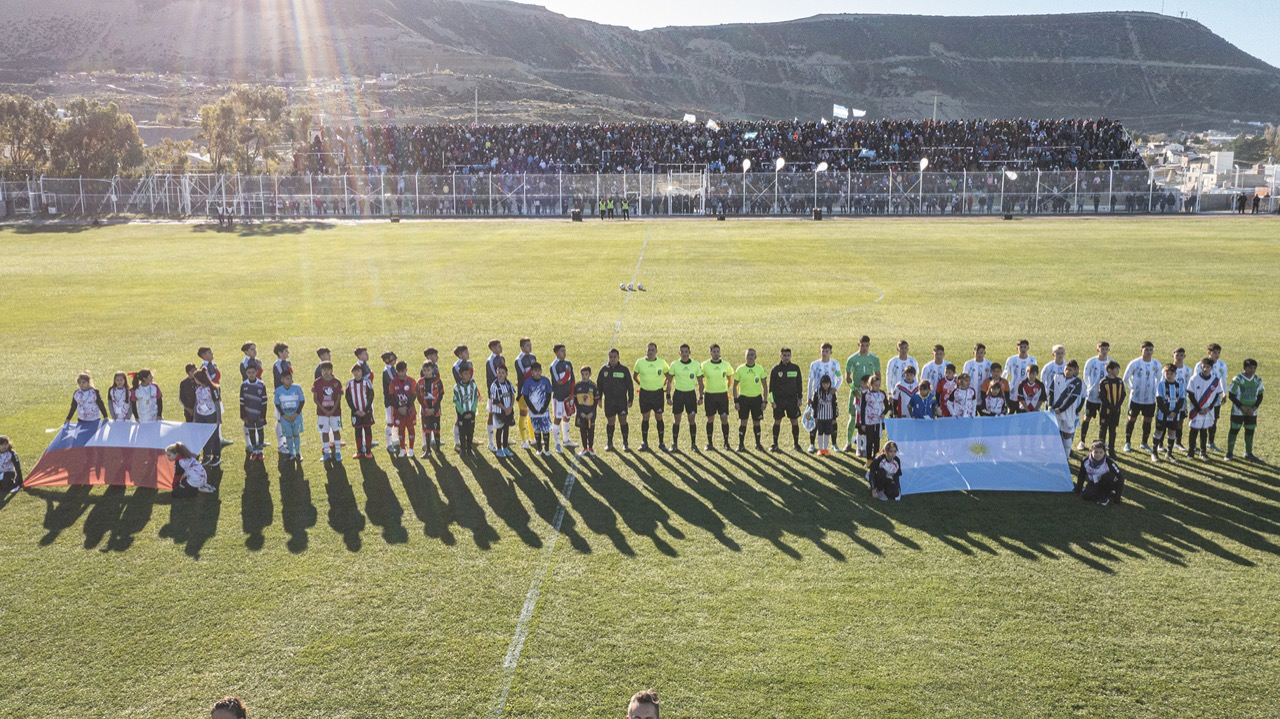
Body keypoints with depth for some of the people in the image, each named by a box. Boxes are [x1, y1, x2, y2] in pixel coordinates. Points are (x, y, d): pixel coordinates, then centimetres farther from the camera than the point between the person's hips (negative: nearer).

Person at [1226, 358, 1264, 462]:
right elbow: (1231, 396, -11)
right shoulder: (1237, 379, -13)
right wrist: (1243, 407, -17)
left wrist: (1254, 408, -9)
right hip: (1238, 412, -4)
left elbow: (1260, 396, 6)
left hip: (1252, 413, 4)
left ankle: (1248, 453, 22)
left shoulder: (1258, 380, 0)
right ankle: (1229, 453, 9)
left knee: (1250, 432, 10)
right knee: (1234, 431, 0)